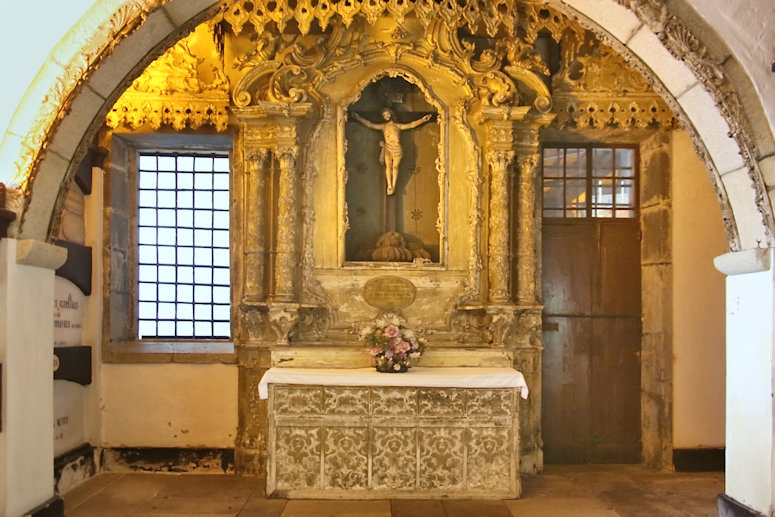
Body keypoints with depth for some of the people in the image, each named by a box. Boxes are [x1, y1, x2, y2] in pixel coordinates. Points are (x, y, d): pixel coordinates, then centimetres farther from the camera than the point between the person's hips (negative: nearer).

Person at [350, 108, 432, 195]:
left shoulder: (398, 125, 14)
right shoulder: (382, 126, 16)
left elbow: (411, 125, 11)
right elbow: (369, 124, 15)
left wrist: (422, 120, 3)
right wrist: (358, 117, 11)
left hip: (397, 148, 0)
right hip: (387, 148, 0)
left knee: (395, 166, -4)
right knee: (388, 166, -11)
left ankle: (393, 186, -2)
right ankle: (389, 186, -14)